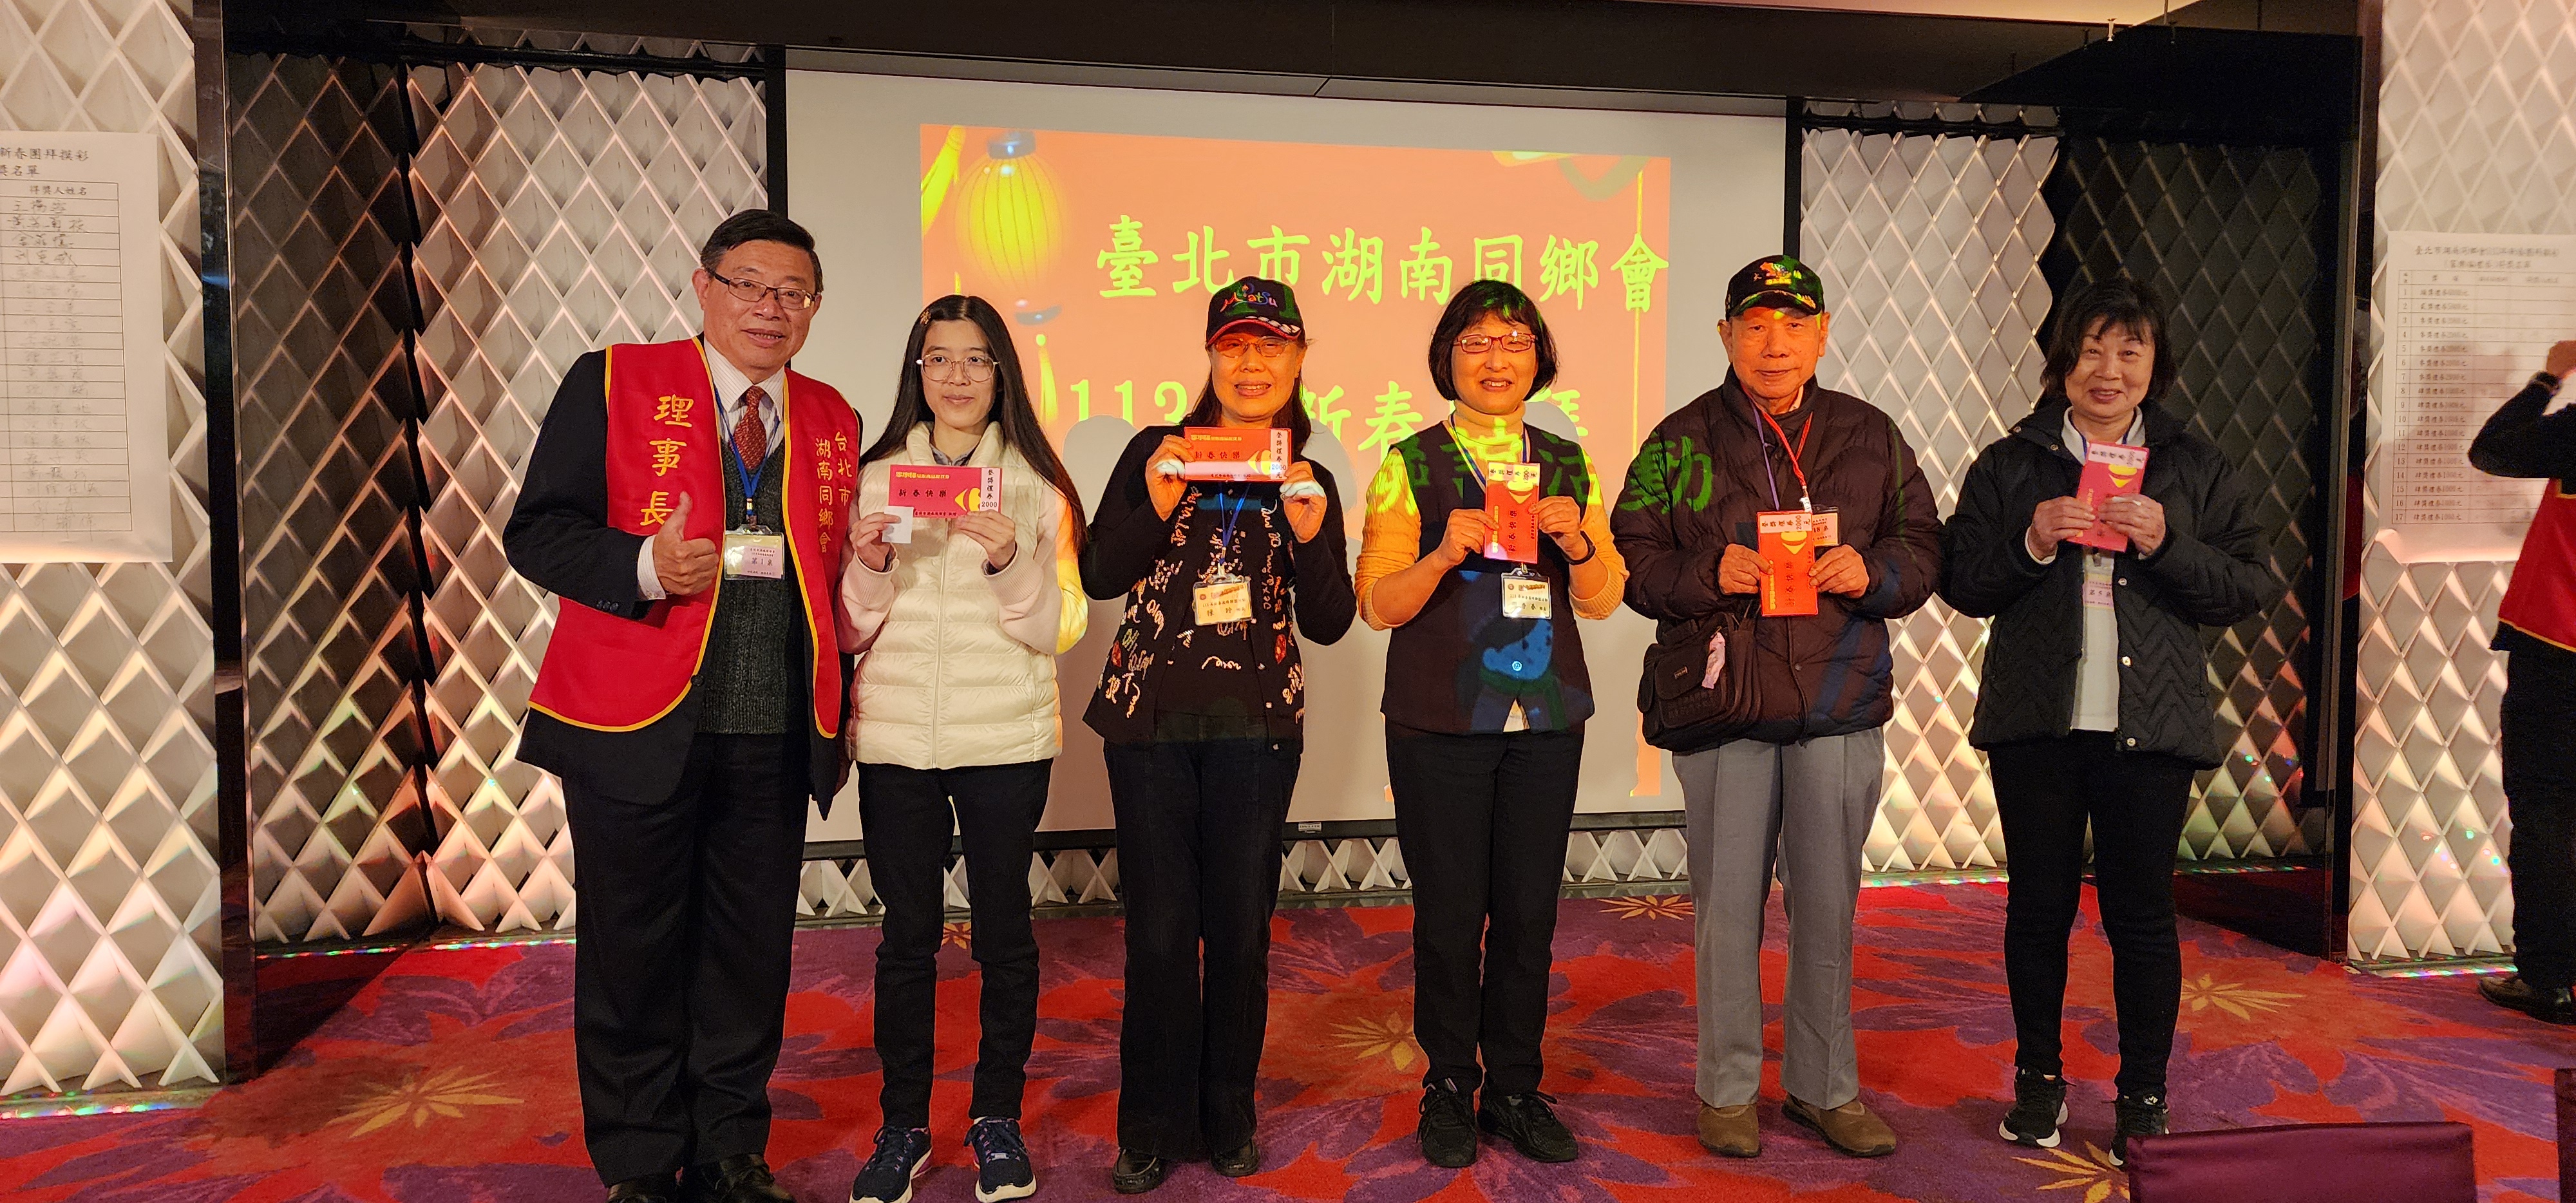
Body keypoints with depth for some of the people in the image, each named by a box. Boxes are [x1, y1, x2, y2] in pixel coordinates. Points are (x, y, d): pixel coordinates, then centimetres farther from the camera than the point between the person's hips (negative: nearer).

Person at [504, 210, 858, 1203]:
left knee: (751, 953, 10)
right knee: (634, 952, 7)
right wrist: (644, 567, -21)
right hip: (636, 729, -3)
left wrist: (842, 687, 5)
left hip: (775, 737, 3)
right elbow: (538, 531, -4)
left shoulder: (833, 421, 12)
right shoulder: (613, 383, 1)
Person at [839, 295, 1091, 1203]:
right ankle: (903, 1126, 20)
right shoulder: (877, 476, 6)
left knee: (1003, 927, 6)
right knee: (907, 932, 6)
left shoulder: (1036, 483, 2)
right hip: (896, 737, 1)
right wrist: (870, 568, -13)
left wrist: (1012, 565, -20)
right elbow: (851, 630, 6)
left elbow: (1063, 628, -3)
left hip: (1006, 740, -1)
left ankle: (998, 1119, 22)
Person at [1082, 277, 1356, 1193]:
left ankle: (1229, 1117, 24)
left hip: (1258, 721, 1)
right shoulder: (1157, 453, 3)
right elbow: (1098, 576, 1)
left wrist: (1310, 534, -11)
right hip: (1150, 713, -1)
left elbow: (1329, 624, 5)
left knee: (1241, 925, 6)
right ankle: (1154, 1127, 18)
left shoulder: (1308, 482, 8)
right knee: (1160, 927, 2)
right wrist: (1157, 508, -15)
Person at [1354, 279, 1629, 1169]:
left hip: (1546, 719, 3)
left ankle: (1515, 1089, 23)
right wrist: (1444, 554, -20)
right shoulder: (1411, 465, 0)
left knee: (1530, 913, 7)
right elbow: (1378, 605, -3)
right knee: (1450, 913, 3)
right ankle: (1449, 1089, 21)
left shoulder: (1569, 464, 10)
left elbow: (1603, 602, 10)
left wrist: (1579, 542, -10)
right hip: (1439, 724, -3)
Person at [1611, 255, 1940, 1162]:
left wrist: (1873, 570, -10)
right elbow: (1634, 561, -1)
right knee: (1727, 905, 6)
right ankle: (1728, 1089, 22)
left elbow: (1923, 549, 11)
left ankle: (1825, 1087, 27)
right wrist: (1710, 573, -18)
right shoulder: (1681, 442, 2)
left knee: (1827, 906, 10)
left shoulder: (1870, 436, 9)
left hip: (1841, 709, 2)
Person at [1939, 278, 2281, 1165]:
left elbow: (2253, 590, 2)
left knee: (2142, 913, 4)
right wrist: (2030, 544, -13)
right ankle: (2038, 1079, 25)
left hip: (2149, 725, 0)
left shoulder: (2197, 469, 7)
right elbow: (1963, 586, 3)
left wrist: (2169, 545, -13)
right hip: (2036, 722, 0)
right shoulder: (2009, 464, 6)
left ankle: (2144, 1099, 19)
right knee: (2038, 905, 9)